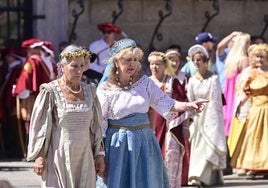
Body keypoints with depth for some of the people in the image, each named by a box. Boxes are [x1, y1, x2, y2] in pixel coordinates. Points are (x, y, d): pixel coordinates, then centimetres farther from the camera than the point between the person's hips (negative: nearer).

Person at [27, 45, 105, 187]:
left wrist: (100, 155, 10)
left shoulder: (89, 91, 9)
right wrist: (39, 157, -10)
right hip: (59, 158, -4)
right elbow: (39, 126, -6)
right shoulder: (50, 92, -6)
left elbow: (96, 126, 13)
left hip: (84, 157, 4)